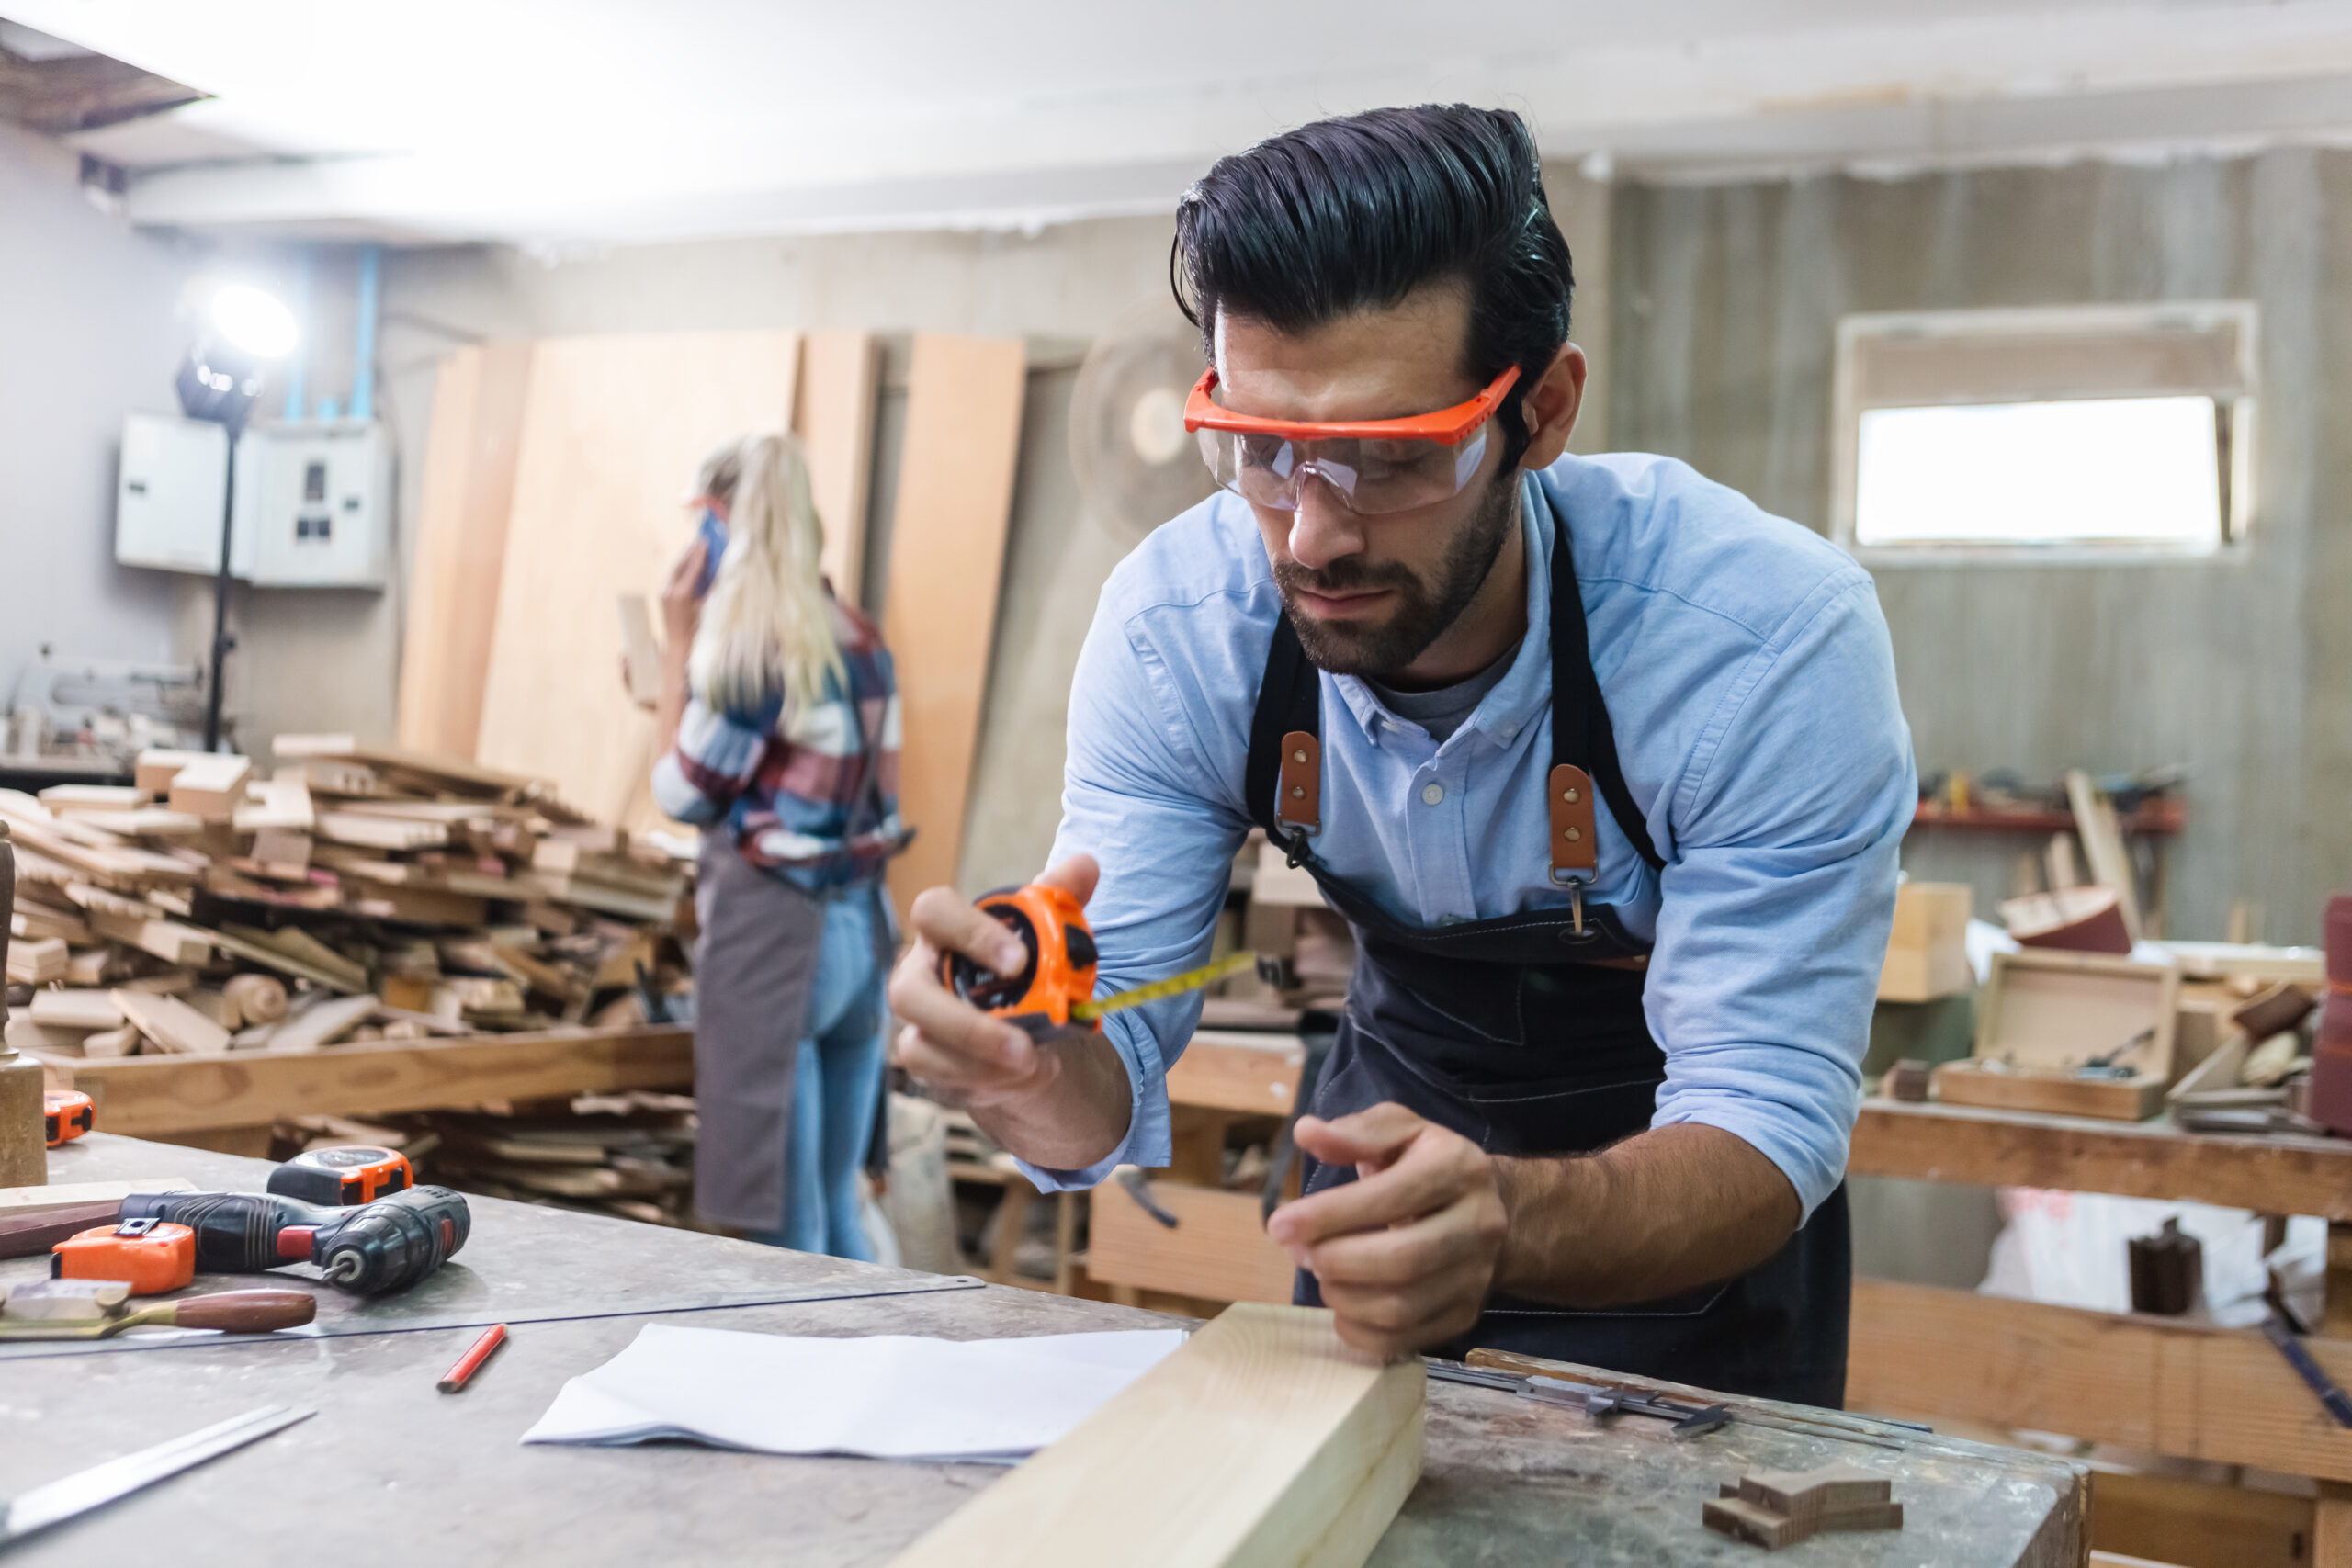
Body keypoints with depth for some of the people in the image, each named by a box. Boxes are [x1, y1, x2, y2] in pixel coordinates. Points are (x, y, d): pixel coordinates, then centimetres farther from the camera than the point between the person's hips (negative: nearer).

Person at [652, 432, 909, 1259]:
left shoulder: (746, 653, -14)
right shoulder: (863, 642, 8)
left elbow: (682, 795, -5)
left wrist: (678, 644, -2)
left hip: (774, 935, -8)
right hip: (862, 927, 8)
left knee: (782, 1221, 2)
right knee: (838, 1203, 18)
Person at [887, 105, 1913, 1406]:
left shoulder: (1770, 639, -30)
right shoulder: (1174, 625, -20)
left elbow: (1763, 1126, -30)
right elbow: (1112, 1084, -17)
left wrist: (1505, 1222, -50)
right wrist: (1035, 1075, -41)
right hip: (1403, 1080, 3)